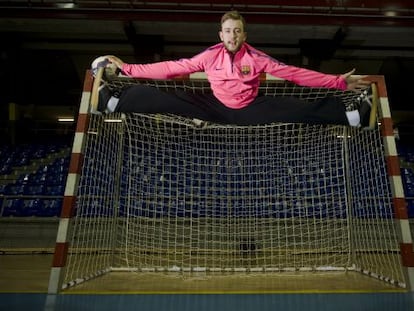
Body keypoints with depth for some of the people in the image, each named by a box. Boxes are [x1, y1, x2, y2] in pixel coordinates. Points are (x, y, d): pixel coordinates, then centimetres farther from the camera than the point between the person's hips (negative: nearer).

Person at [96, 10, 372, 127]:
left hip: (251, 111, 0)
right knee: (171, 101, -14)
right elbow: (171, 68, -5)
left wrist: (339, 82, -10)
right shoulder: (209, 56, -5)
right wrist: (127, 68, -7)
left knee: (295, 109, -18)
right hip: (217, 110, 0)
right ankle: (114, 101, -4)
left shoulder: (258, 58, -6)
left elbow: (294, 73, -6)